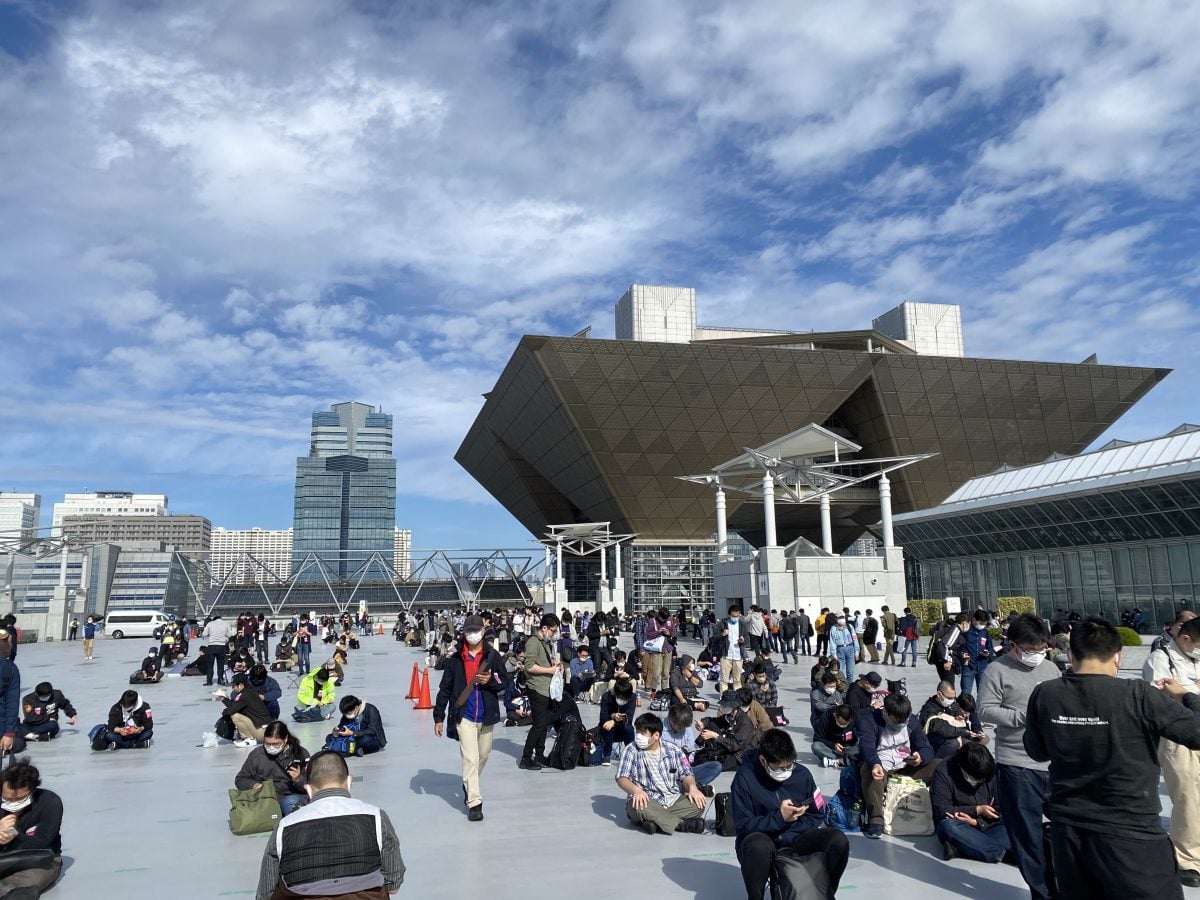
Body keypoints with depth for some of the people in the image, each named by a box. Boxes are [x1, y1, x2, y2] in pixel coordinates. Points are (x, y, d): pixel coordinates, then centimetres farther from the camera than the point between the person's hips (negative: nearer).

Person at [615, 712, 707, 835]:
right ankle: (682, 823, -26)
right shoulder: (631, 750, 2)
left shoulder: (673, 750, 10)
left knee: (699, 803, -23)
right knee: (637, 806, -37)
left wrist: (692, 787, -15)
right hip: (647, 801, -2)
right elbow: (622, 778, -6)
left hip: (673, 801, 3)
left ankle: (656, 821, -27)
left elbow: (686, 774, 9)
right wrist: (635, 790, -28)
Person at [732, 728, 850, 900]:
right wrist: (779, 818, -23)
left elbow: (817, 817, 4)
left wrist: (790, 834, -15)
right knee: (758, 845, -40)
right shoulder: (745, 778, -13)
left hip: (795, 841, 4)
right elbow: (742, 826, -12)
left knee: (838, 840, -22)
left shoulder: (802, 774, -3)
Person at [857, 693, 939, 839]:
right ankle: (875, 820, -37)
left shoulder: (912, 721, 5)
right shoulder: (869, 721, -11)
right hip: (880, 768, -4)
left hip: (905, 769, 4)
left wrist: (921, 757, -25)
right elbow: (867, 747, -27)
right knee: (869, 770, -39)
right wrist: (875, 764, -49)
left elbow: (926, 748, 1)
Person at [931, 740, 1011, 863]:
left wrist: (976, 821, -16)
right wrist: (977, 810, -16)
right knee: (948, 827, -37)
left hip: (987, 825, 3)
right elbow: (941, 811, -15)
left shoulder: (991, 771, -1)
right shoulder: (943, 773, -11)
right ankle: (1001, 852, -33)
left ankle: (960, 848, -33)